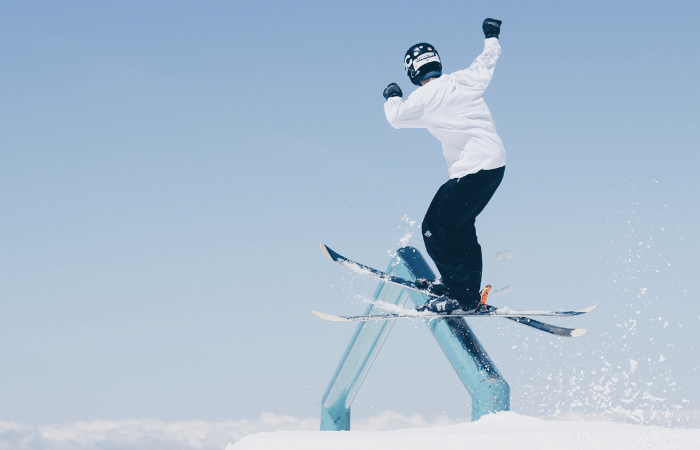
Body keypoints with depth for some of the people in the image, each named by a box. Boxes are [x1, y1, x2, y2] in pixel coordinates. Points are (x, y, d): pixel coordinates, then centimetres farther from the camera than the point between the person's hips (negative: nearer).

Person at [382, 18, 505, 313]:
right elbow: (487, 61, 27)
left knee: (435, 231, -5)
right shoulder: (465, 80, 7)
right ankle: (468, 288, 24)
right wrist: (491, 38, 46)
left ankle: (462, 297, -6)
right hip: (496, 162, 8)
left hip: (471, 171, -8)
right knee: (460, 225, 20)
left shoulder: (425, 98, -10)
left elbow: (395, 117, 6)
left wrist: (392, 97, 27)